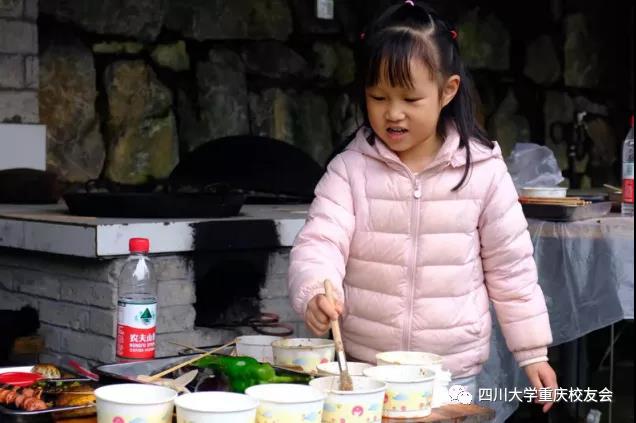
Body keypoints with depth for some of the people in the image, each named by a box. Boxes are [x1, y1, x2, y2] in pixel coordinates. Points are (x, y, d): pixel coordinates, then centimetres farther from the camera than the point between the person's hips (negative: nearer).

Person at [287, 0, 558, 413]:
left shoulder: (483, 170, -6)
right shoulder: (350, 169, -6)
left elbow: (511, 266, 0)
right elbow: (320, 243, -16)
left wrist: (533, 351, 3)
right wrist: (315, 295, -37)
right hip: (364, 366, 1)